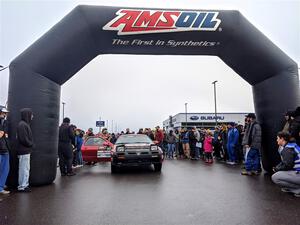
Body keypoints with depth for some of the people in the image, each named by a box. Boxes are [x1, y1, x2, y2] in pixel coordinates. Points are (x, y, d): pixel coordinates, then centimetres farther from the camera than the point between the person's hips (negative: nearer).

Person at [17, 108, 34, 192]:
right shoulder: (22, 125, -16)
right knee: (24, 169, -1)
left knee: (26, 169, 16)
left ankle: (25, 185, 26)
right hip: (24, 151, -10)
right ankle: (22, 187, 8)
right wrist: (31, 145, -9)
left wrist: (31, 144, 7)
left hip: (26, 151, 10)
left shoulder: (25, 124, 13)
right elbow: (24, 139, -21)